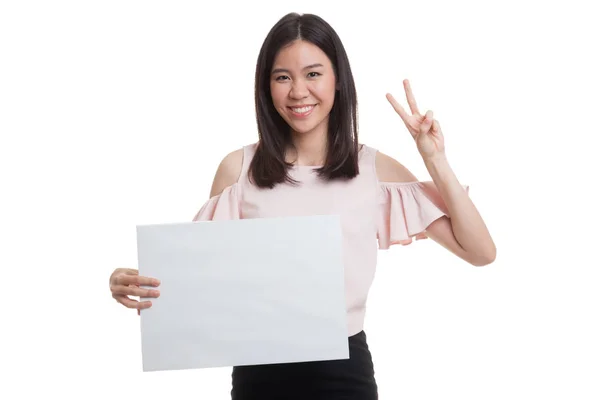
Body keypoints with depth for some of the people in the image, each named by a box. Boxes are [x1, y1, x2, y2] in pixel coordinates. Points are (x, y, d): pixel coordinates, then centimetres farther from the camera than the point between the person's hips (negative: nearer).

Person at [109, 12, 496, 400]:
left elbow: (481, 252, -2)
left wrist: (434, 158, -10)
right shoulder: (239, 168, -1)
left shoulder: (375, 168, -2)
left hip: (342, 369, 0)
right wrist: (137, 284, -17)